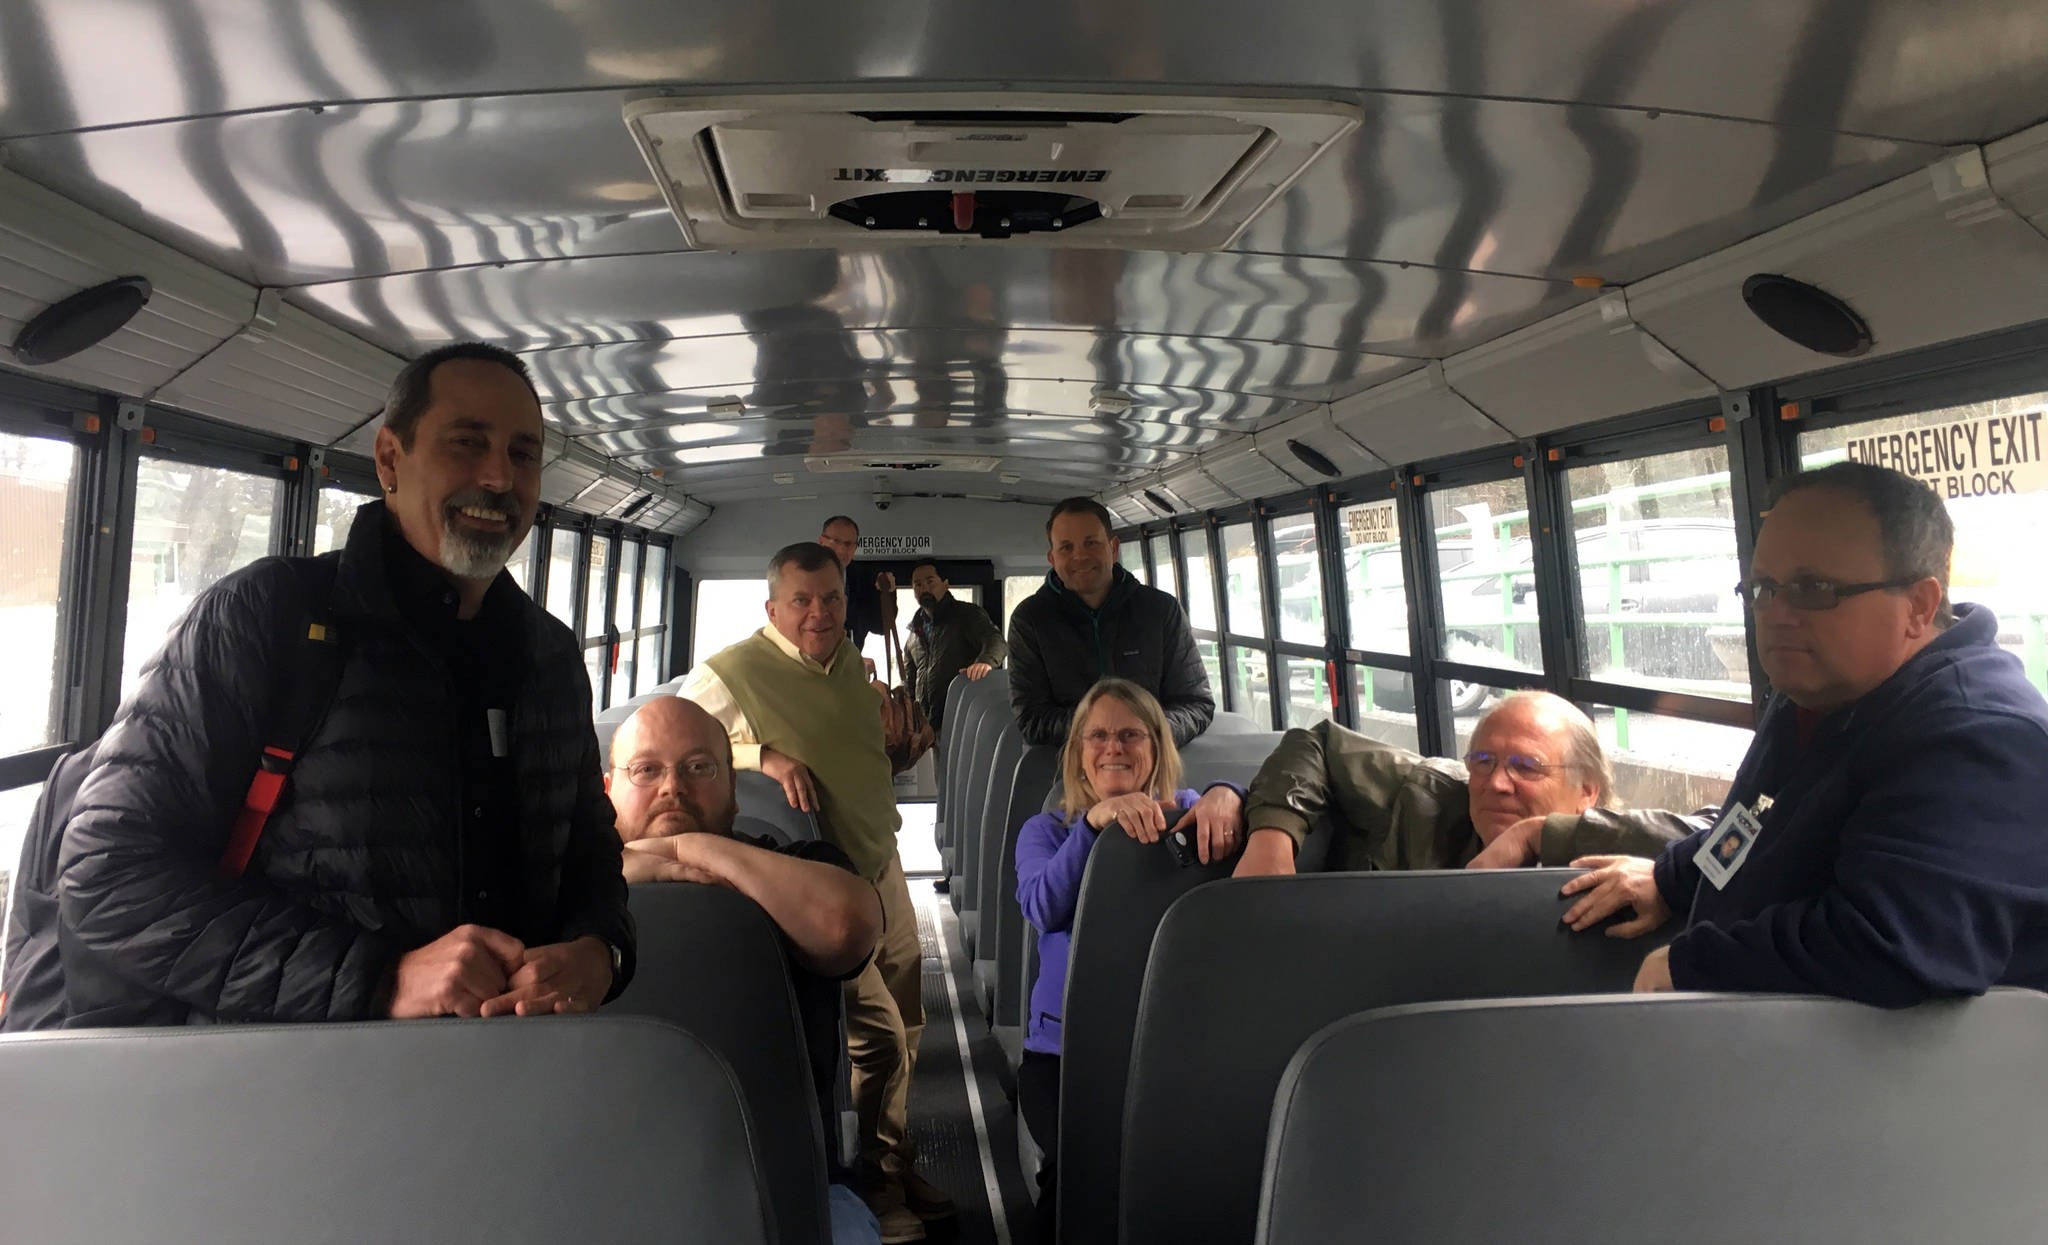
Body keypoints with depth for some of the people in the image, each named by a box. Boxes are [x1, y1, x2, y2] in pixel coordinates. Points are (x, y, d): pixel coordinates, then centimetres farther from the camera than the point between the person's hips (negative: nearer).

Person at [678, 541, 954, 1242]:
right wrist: (763, 755, -28)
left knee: (905, 1028, 16)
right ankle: (881, 1184, 21)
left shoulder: (848, 660, 8)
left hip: (882, 866, 8)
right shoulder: (732, 673, -15)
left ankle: (895, 1169, 37)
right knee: (878, 1033, -5)